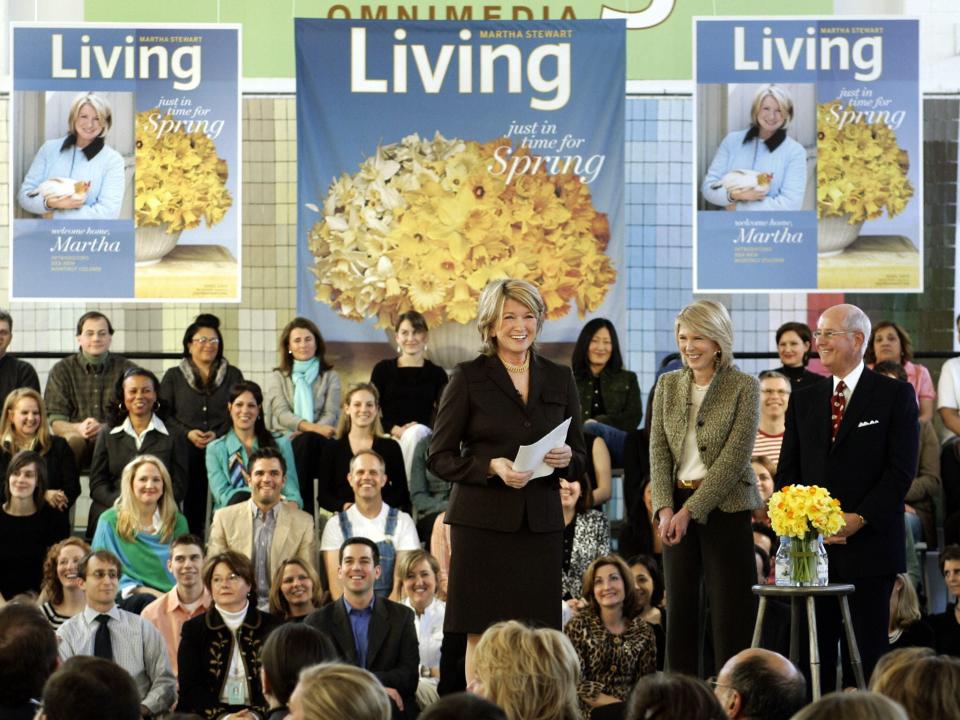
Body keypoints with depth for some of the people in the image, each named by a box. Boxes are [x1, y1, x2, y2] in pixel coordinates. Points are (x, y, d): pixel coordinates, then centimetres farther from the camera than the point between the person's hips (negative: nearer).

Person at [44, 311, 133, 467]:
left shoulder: (126, 369, 12)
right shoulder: (61, 370, 12)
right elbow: (54, 422, 3)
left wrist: (105, 428, -20)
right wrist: (78, 428, -20)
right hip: (77, 437, 0)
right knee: (71, 441, -36)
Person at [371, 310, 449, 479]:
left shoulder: (437, 374, 14)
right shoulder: (383, 369, 14)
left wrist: (415, 430, -16)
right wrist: (395, 430, -12)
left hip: (423, 436, 0)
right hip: (390, 438, 0)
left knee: (415, 433, -34)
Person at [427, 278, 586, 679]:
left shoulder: (559, 379, 12)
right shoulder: (468, 378, 2)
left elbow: (581, 460, 16)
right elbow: (439, 458, 1)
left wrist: (566, 458, -7)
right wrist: (492, 467, -15)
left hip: (540, 522, 3)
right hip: (483, 520, -3)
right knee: (481, 635, -4)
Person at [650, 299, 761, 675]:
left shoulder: (744, 387, -5)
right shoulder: (668, 385, 9)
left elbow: (735, 456, -12)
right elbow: (658, 450, 4)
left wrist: (691, 510, -17)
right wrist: (665, 508, -11)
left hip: (725, 507, -4)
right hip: (678, 507, 5)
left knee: (729, 611, -4)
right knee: (680, 606, 6)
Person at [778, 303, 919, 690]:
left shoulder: (895, 395, 1)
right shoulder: (804, 401, 15)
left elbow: (901, 470, -6)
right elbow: (788, 470, 13)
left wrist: (859, 519, -14)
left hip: (869, 546, -4)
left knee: (866, 652, 0)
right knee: (813, 649, 2)